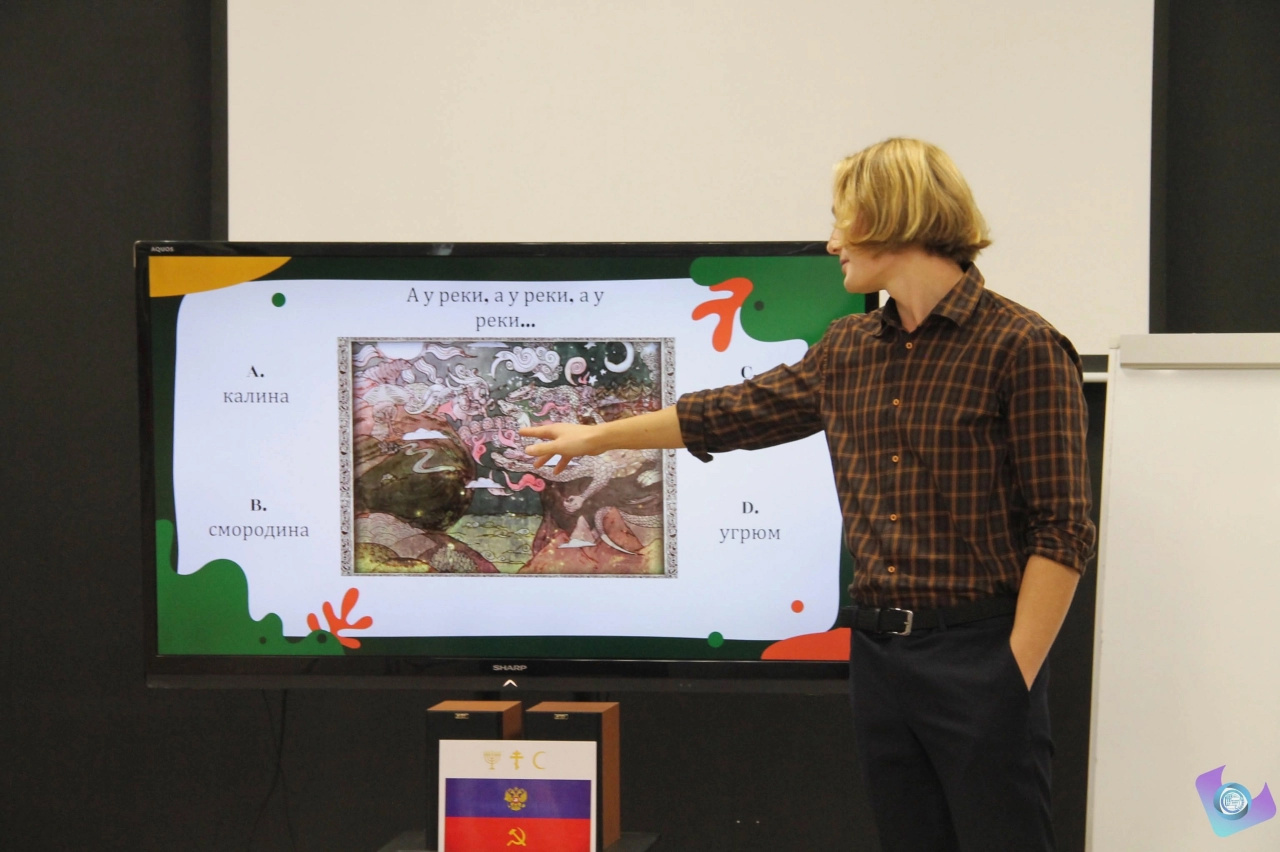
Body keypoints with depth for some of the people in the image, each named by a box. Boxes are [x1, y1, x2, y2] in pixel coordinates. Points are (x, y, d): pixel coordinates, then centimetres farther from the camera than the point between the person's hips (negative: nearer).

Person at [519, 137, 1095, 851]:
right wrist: (595, 438, 31)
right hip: (877, 650, 6)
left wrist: (1013, 678, -16)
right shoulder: (848, 351, 11)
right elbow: (730, 414, 23)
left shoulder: (1024, 348, -10)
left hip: (978, 655, -6)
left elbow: (1063, 532, -12)